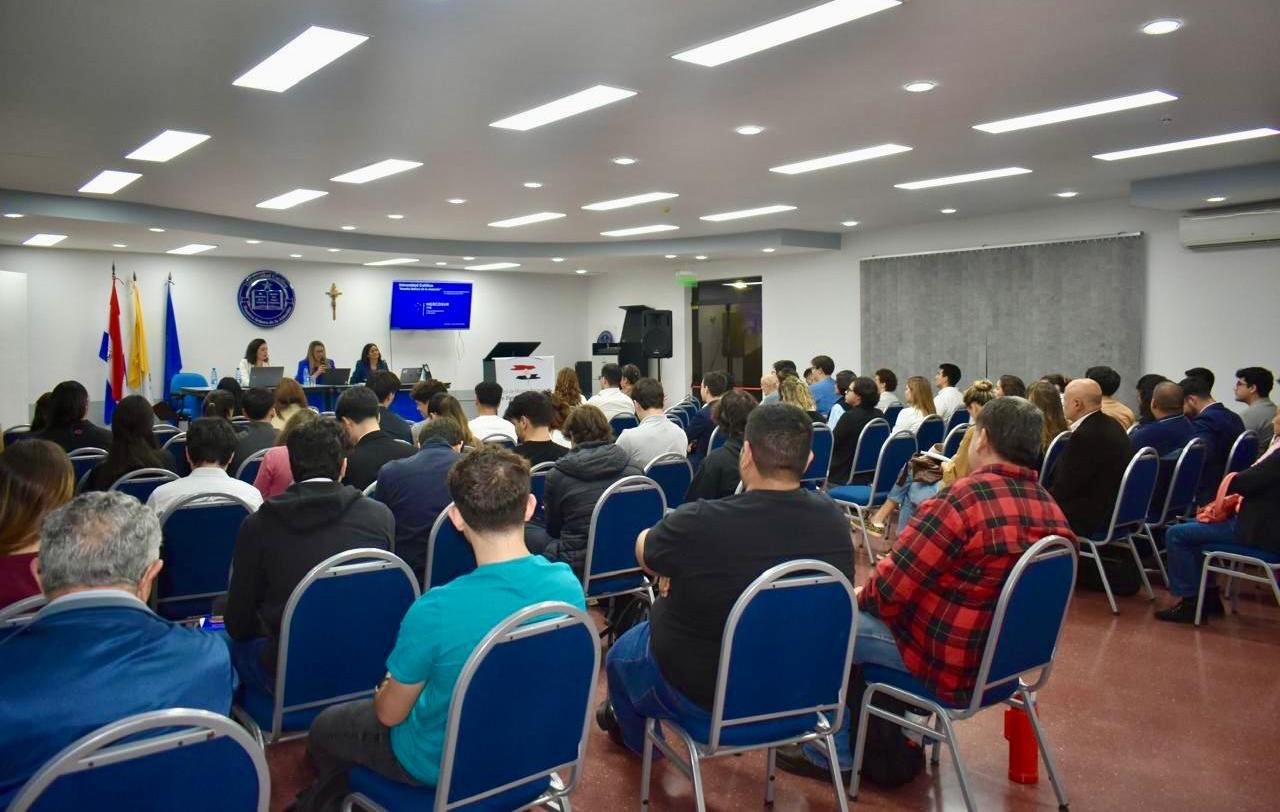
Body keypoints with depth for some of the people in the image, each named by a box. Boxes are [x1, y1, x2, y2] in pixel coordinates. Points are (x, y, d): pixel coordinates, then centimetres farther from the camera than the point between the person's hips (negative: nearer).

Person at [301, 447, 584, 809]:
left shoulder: (435, 611, -35)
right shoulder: (569, 585, -20)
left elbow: (390, 714, -17)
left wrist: (384, 689, 7)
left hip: (445, 764, -4)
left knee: (324, 728, 22)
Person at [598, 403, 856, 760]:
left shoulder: (698, 523, -31)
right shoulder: (833, 519, -16)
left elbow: (644, 553, -9)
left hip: (705, 696, -5)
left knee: (621, 654, 26)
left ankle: (635, 738, 54)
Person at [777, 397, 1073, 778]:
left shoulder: (964, 498, -25)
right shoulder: (1051, 509, -2)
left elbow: (890, 589, -21)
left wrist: (860, 596, 0)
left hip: (953, 666, -8)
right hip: (1006, 657, 8)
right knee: (868, 611, 24)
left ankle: (833, 756, 19)